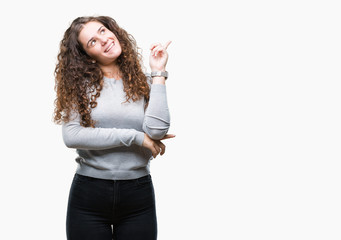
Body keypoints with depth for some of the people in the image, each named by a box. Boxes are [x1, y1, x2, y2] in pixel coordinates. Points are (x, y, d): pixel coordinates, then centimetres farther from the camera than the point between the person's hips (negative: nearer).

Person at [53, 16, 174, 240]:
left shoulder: (144, 83, 2)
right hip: (88, 194, -1)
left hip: (138, 196, 1)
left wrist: (159, 72, -7)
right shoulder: (80, 83, -1)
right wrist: (136, 137, -14)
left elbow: (156, 131, -14)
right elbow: (72, 135, -15)